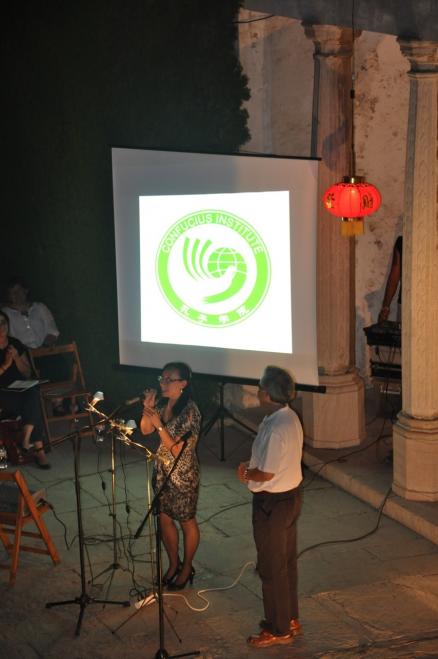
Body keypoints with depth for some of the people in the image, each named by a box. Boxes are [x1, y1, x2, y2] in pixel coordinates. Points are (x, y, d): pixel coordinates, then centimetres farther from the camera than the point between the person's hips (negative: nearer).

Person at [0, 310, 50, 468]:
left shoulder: (16, 344, 11)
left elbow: (27, 374, 11)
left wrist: (16, 358, -6)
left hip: (20, 391, 4)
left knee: (33, 392, -32)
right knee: (33, 403, -31)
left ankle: (26, 439, -36)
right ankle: (38, 448, -30)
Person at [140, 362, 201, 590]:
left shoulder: (190, 412, -24)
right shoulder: (162, 404, -3)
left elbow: (177, 449, -25)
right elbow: (145, 430, 7)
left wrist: (159, 425, -32)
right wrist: (147, 409, -11)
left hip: (183, 475, -7)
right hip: (162, 471, 7)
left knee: (187, 522, 13)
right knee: (164, 519, 18)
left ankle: (187, 568, 32)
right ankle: (174, 564, 38)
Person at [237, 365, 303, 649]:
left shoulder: (276, 428, -29)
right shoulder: (290, 417, 2)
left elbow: (266, 474, -25)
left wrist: (246, 473, -5)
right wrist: (251, 466, 3)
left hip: (273, 503, -10)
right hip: (290, 496, 10)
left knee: (272, 568, 5)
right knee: (287, 561, 21)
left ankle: (279, 630, 18)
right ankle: (290, 618, 35)